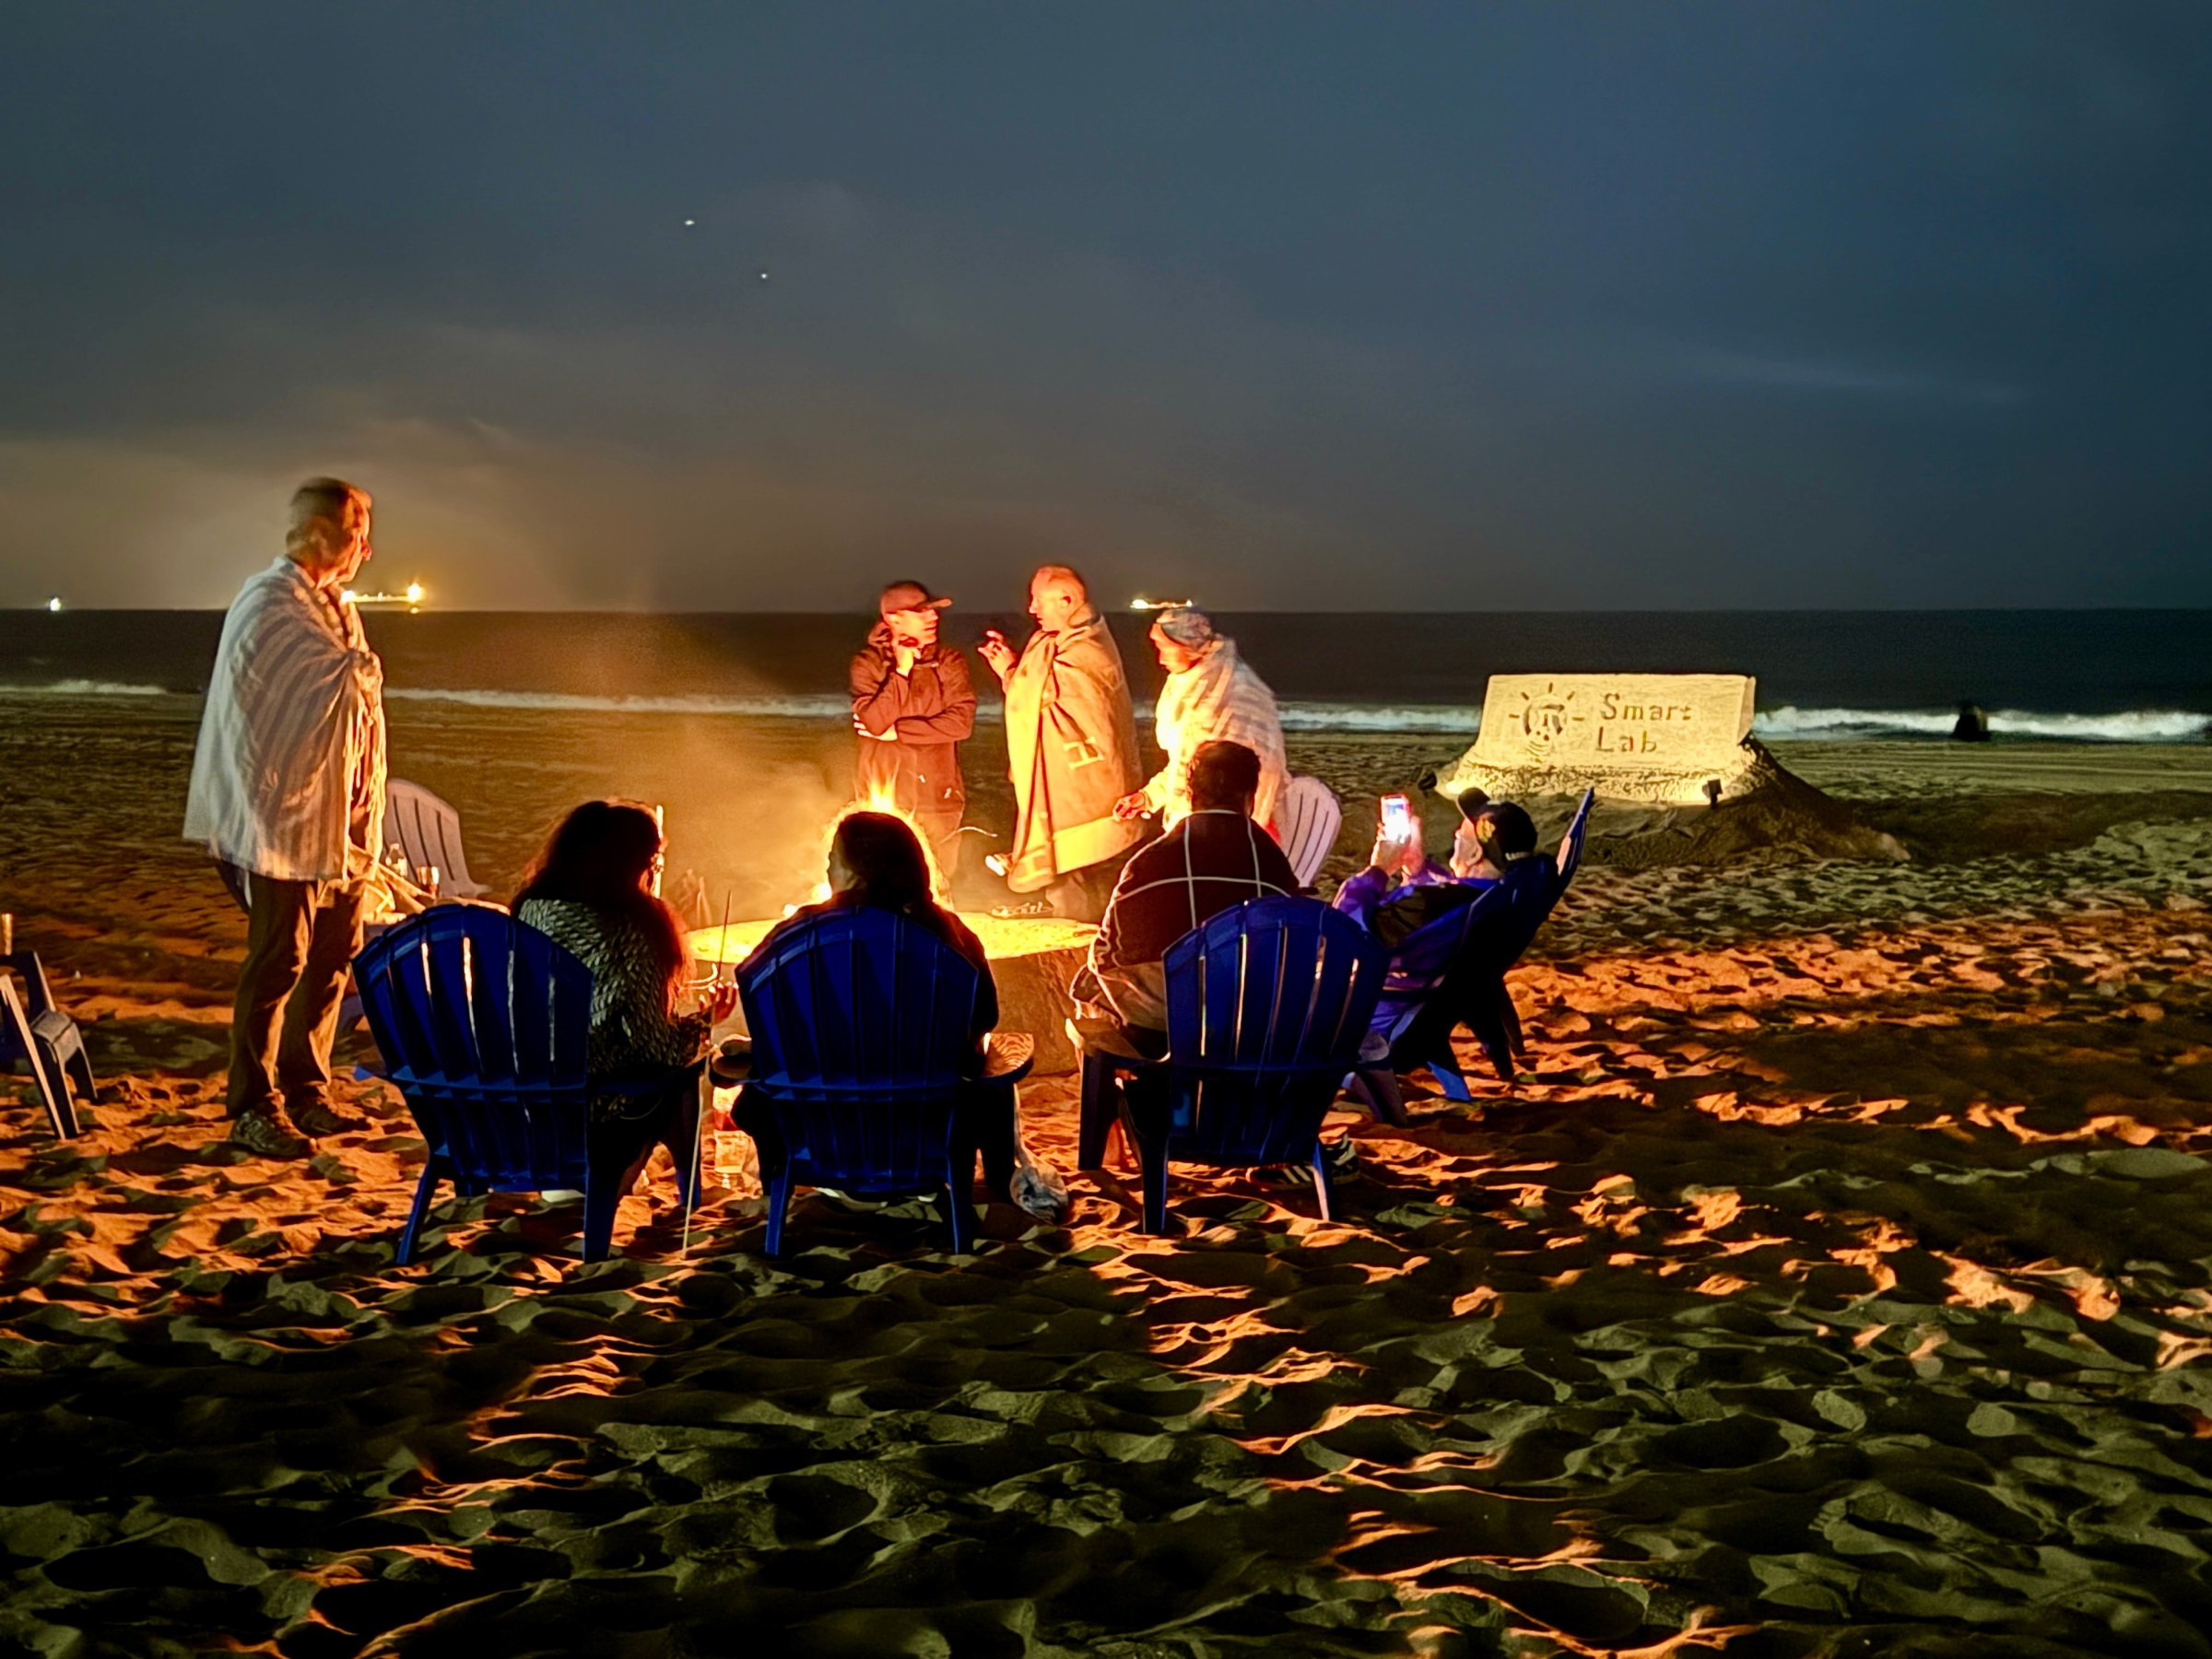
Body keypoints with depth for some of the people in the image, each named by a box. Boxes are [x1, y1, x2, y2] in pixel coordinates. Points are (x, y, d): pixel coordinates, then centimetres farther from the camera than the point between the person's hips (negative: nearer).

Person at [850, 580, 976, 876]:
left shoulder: (950, 662, 1)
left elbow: (961, 722, -10)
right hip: (883, 795, -1)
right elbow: (873, 723, -14)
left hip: (937, 795, 1)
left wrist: (896, 731, -12)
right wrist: (901, 670, -17)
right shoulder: (868, 663, -1)